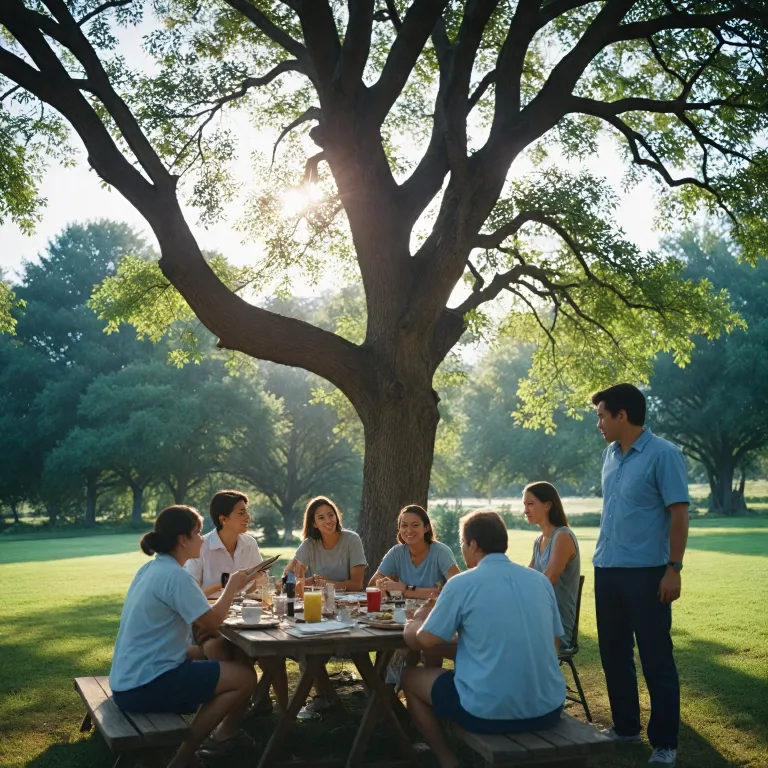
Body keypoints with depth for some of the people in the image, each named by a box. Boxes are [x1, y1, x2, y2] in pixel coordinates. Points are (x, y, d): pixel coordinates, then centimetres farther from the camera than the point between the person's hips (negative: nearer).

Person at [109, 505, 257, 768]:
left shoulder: (152, 568, 10)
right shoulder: (174, 575, -19)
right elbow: (212, 620, -16)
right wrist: (232, 586, -2)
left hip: (129, 678, 10)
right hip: (145, 685, -10)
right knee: (245, 677, -7)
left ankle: (224, 734, 32)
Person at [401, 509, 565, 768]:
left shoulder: (461, 584, -9)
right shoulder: (541, 580, 5)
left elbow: (423, 641, -4)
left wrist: (417, 619, 20)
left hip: (490, 712, -5)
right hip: (548, 709, 5)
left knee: (410, 677, 20)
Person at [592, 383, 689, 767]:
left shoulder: (663, 454, -11)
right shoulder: (610, 454, 10)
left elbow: (678, 514, -12)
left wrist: (673, 569, -16)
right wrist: (603, 555, 15)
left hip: (645, 572, -7)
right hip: (607, 570, 7)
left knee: (655, 658, 0)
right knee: (614, 654, 15)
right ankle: (625, 727, 30)